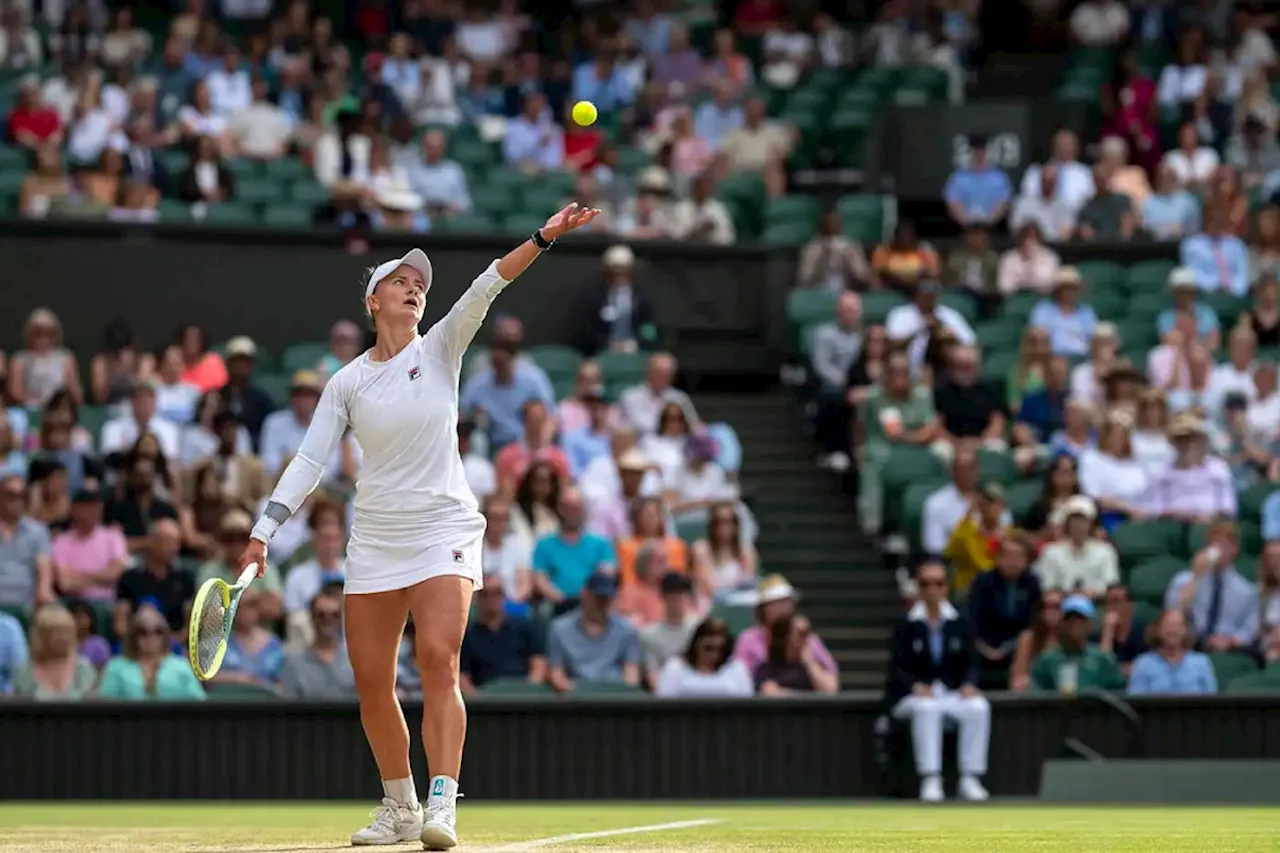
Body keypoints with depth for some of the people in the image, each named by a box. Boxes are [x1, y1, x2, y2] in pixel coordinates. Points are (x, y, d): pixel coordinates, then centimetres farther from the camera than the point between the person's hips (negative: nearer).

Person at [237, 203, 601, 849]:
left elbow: (484, 290, -12)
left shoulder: (440, 350, 3)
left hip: (443, 530, -3)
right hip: (374, 540, 3)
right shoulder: (346, 382, 7)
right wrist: (263, 532, -4)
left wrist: (543, 238, -24)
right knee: (372, 683, 2)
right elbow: (309, 462, 5)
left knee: (438, 660, -20)